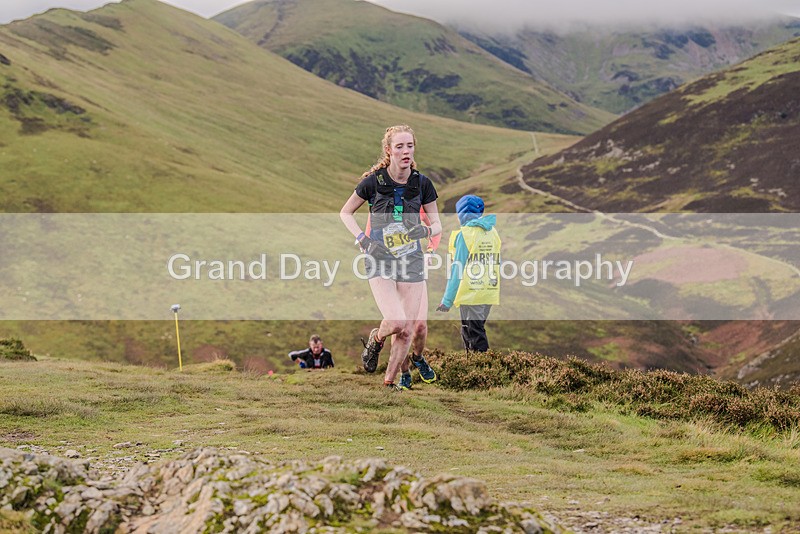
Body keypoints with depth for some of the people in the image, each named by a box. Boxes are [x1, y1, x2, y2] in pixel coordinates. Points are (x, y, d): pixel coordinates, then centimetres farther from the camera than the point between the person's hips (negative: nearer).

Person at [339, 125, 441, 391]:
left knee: (418, 325, -2)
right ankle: (376, 339, 16)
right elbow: (345, 213, 7)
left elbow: (437, 225, 8)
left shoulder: (422, 183, -1)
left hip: (412, 261, 3)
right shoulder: (373, 181, -7)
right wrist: (362, 238, -8)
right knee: (397, 323, -20)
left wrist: (426, 230, -15)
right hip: (380, 259, -3)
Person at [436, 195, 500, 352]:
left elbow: (457, 269, -12)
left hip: (471, 295, -7)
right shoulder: (493, 232, 10)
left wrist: (447, 301, -9)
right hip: (490, 293, 7)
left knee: (475, 337, -3)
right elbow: (495, 264, 13)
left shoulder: (465, 234, -10)